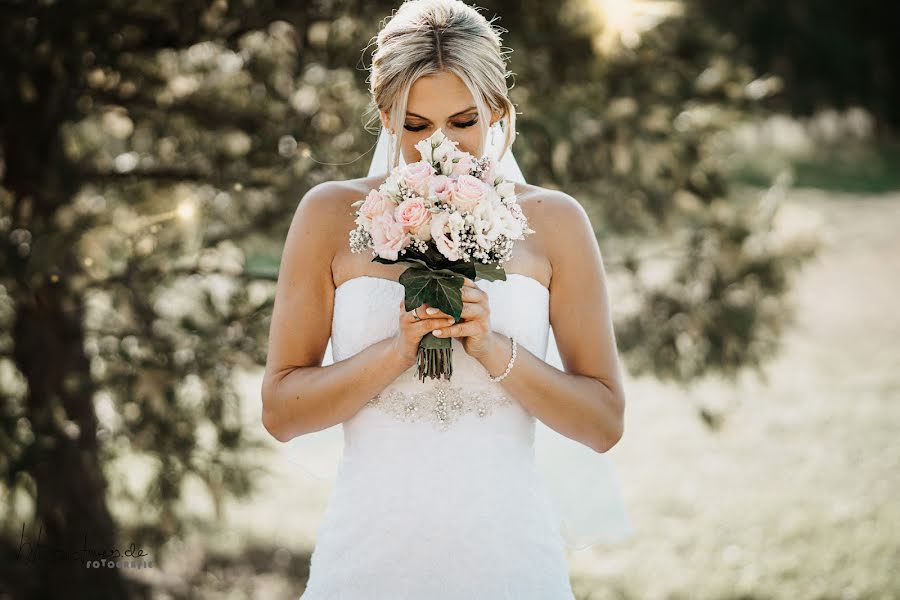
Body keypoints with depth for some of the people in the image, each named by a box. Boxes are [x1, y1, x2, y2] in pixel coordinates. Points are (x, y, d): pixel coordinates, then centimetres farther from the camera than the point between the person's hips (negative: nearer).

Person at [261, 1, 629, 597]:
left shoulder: (553, 221, 1)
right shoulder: (332, 213, 0)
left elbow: (605, 423, 0)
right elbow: (280, 411, -2)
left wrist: (495, 351, -13)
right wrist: (397, 350, -15)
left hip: (507, 552, 0)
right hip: (371, 551, 0)